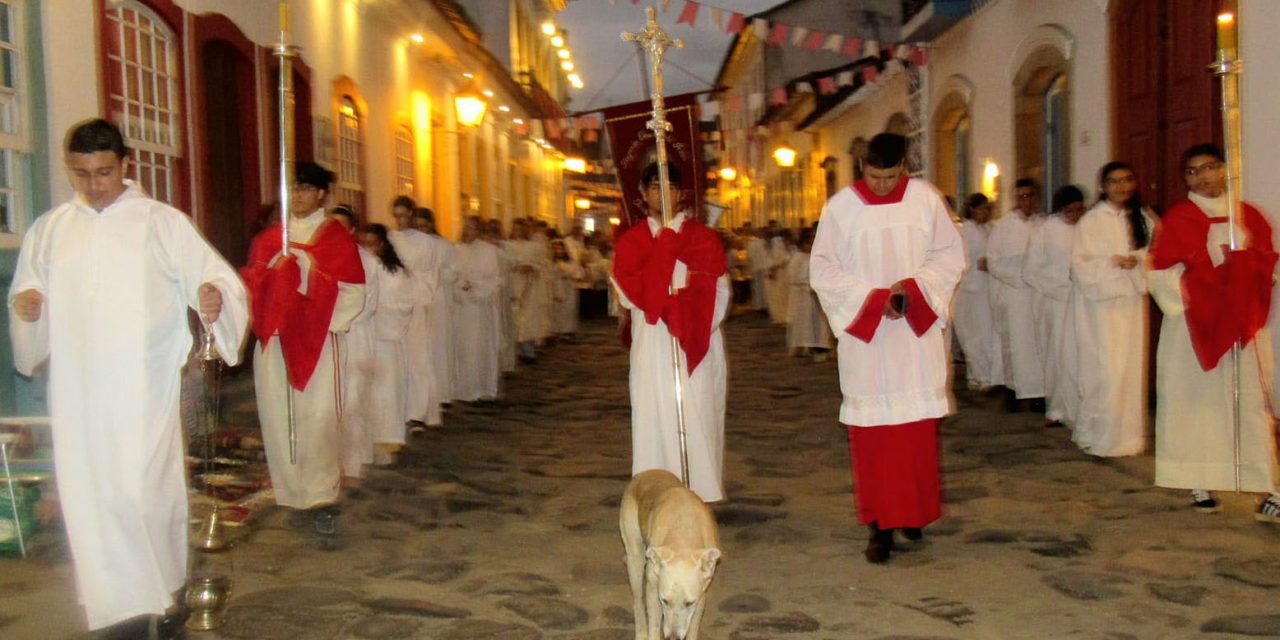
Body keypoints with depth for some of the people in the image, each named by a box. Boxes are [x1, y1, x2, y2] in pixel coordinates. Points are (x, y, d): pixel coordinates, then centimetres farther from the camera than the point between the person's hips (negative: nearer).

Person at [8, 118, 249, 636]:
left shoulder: (164, 223, 0)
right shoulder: (48, 231, 11)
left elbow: (215, 276, -5)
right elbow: (25, 297, 18)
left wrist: (215, 296, -27)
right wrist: (23, 307, -5)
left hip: (144, 392, -3)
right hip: (77, 393, 4)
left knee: (145, 492, -5)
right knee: (91, 497, 4)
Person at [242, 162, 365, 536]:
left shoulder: (336, 238, 5)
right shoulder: (268, 239, 15)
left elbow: (352, 292, 0)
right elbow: (252, 285, 10)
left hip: (316, 343, -3)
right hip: (274, 341, 4)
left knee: (318, 419, -10)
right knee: (279, 419, 2)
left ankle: (323, 499, -5)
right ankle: (297, 497, 11)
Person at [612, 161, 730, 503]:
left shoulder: (704, 237, 7)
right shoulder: (631, 241, 9)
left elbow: (715, 293, -1)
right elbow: (633, 291, -6)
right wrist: (664, 245, -9)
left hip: (696, 345, -1)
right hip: (653, 346, 1)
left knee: (697, 419, -3)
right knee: (657, 420, 0)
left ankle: (701, 495, 3)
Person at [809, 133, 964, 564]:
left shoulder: (926, 199, 1)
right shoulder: (840, 207, -2)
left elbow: (951, 254, 4)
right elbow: (822, 269, -2)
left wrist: (913, 286, -13)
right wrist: (872, 298, -13)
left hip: (917, 333, 1)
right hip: (864, 334, -1)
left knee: (919, 425, 6)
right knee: (871, 427, -1)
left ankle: (916, 510, 23)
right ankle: (881, 524, 5)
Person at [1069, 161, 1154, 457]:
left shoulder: (1143, 219, 10)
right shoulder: (1091, 221, -3)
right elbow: (1080, 265, -7)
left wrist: (1137, 260, -10)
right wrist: (1113, 263, -19)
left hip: (1133, 301, 5)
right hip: (1101, 303, -4)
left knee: (1133, 367, 4)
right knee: (1105, 369, -7)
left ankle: (1129, 433, 14)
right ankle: (1101, 435, 3)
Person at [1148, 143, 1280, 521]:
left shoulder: (1249, 216, 12)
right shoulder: (1177, 219, 2)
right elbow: (1160, 272, -5)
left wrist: (1237, 258, -8)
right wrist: (1212, 260, -11)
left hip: (1241, 325, 2)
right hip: (1193, 325, -2)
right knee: (1196, 402, -1)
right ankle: (1201, 486, 6)